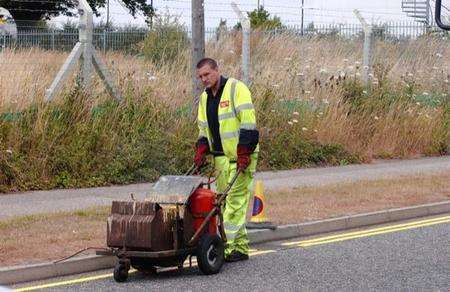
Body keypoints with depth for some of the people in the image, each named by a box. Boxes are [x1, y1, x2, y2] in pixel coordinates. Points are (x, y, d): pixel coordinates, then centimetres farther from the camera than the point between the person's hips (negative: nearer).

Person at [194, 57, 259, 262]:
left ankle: (230, 246, -13)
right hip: (220, 156, 8)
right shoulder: (205, 98, 15)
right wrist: (201, 150, 4)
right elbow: (203, 128, 22)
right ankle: (240, 246, 11)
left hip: (241, 155, -8)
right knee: (224, 200, 6)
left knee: (235, 200, -11)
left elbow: (248, 122, -16)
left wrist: (243, 153, -21)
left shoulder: (236, 88, -9)